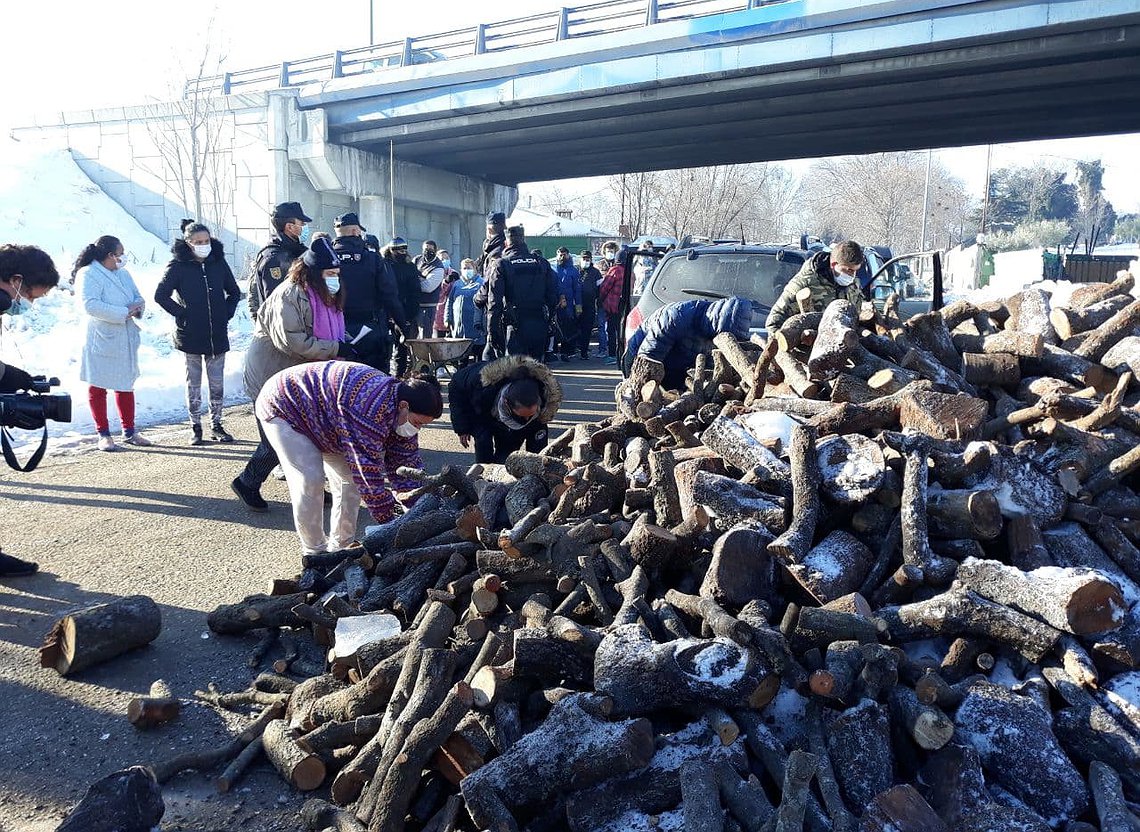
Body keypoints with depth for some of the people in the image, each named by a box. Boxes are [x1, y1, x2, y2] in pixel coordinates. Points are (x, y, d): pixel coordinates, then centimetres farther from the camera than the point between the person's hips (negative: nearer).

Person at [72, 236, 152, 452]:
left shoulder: (123, 274, 13)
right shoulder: (88, 274, -12)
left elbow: (137, 297, 16)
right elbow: (91, 305, -23)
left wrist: (137, 306, -8)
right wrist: (124, 312, -22)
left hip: (126, 340, 7)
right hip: (101, 341, -7)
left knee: (126, 385, 12)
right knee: (98, 387, 4)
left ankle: (129, 431, 22)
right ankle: (103, 434, 12)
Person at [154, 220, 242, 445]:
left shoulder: (219, 262, 5)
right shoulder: (178, 265, -5)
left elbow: (234, 292, 16)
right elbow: (161, 295, -3)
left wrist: (226, 314, 5)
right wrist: (182, 314, -7)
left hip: (218, 334, 3)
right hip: (190, 334, -3)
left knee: (217, 382, 7)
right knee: (193, 382, 6)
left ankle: (216, 426, 18)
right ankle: (196, 427, 15)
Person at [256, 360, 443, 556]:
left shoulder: (401, 411, -12)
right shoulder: (371, 409, -42)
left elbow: (408, 461, -5)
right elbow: (368, 470, -39)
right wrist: (389, 520, -32)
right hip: (283, 407, -9)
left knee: (349, 477, 2)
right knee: (310, 480, -18)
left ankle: (340, 546, 13)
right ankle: (315, 552, -2)